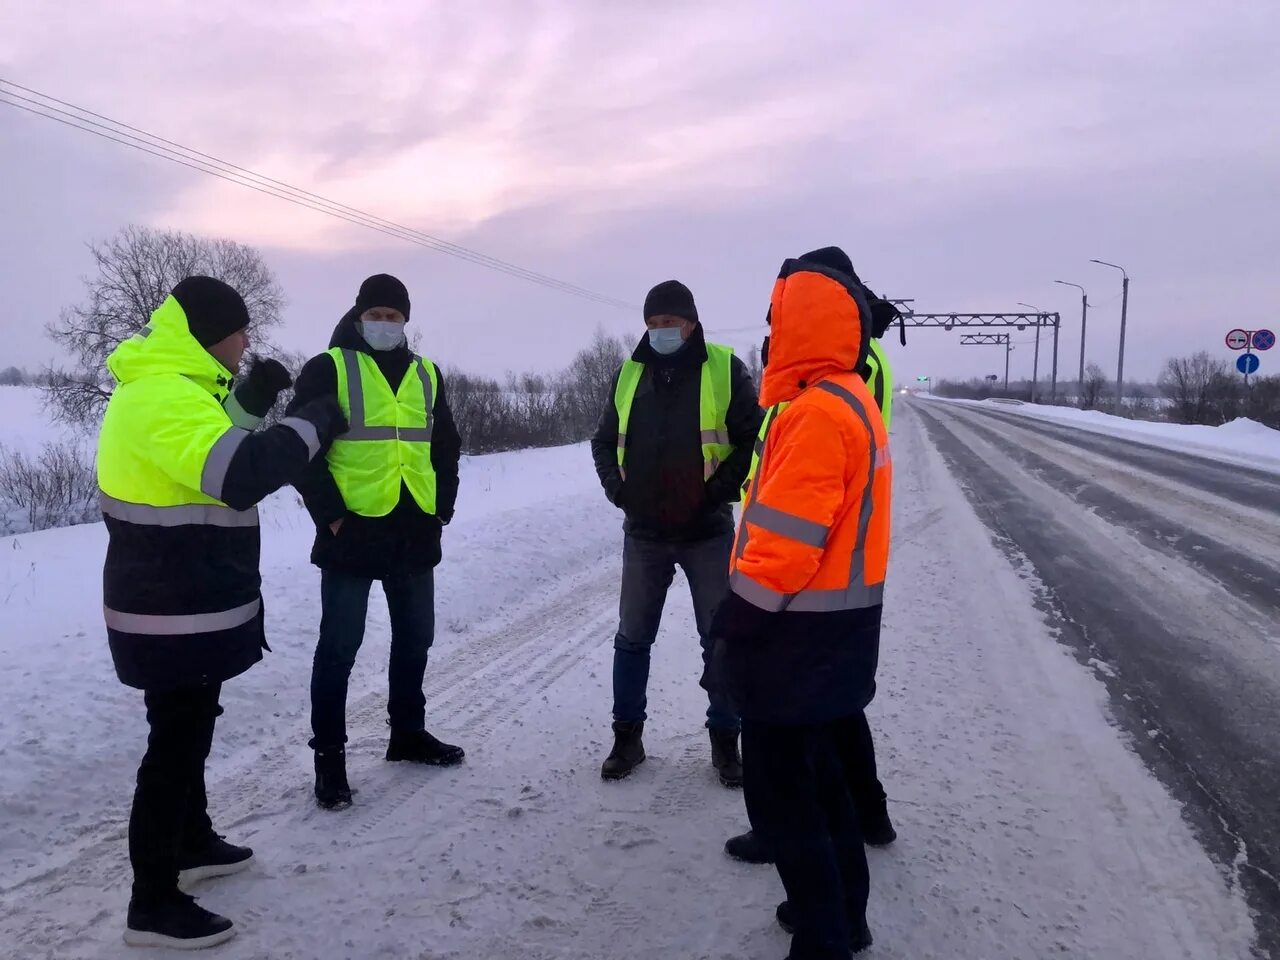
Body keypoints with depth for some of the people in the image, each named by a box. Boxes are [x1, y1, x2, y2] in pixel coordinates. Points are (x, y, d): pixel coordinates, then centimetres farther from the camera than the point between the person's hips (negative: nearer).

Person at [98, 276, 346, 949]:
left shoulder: (171, 387, 11)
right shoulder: (162, 397, -24)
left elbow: (208, 453, 23)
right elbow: (240, 473, -36)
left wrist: (250, 405, 9)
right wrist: (314, 421, -23)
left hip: (188, 602, 11)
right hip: (173, 613, -11)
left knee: (191, 727, 24)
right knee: (175, 741, -2)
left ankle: (193, 843, 42)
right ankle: (153, 904, 10)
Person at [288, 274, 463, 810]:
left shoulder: (425, 375, 13)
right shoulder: (328, 369, -4)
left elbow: (445, 446, 19)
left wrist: (442, 505, 9)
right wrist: (329, 512, -14)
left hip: (415, 534, 6)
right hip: (352, 533, -6)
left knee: (415, 638, 16)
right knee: (339, 648, 0)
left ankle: (408, 733, 33)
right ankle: (329, 756, 12)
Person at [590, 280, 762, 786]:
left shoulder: (725, 369, -5)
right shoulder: (630, 374, 6)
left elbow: (755, 440, -6)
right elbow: (605, 440, 16)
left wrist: (720, 489, -14)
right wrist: (617, 488, 1)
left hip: (708, 532, -3)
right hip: (643, 533, 3)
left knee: (720, 640, 6)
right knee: (633, 637, 10)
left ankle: (724, 739, 20)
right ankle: (627, 736, 25)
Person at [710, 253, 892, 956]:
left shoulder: (817, 411, -22)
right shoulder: (852, 398, 11)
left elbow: (783, 543, -25)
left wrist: (734, 625, -15)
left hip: (800, 635, -10)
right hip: (837, 625, 10)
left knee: (779, 793, 2)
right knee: (815, 773, 21)